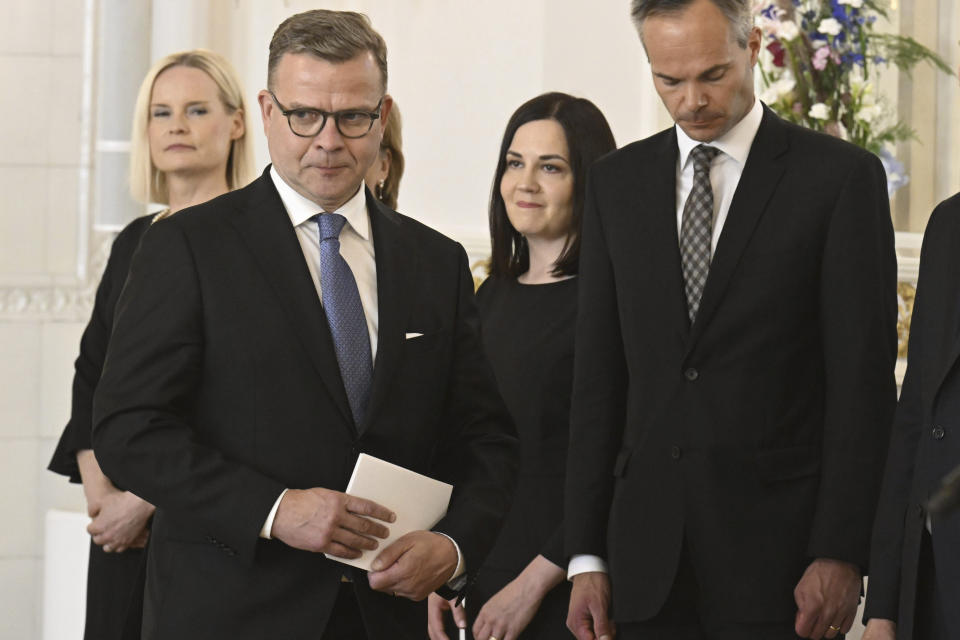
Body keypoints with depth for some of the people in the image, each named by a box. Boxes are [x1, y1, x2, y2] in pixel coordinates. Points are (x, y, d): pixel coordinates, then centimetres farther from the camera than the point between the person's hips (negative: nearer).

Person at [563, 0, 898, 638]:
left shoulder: (842, 177, -1)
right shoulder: (616, 183, 11)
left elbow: (864, 378, -5)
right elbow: (598, 377, 10)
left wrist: (840, 553, -11)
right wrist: (587, 556, 5)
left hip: (777, 549, -3)